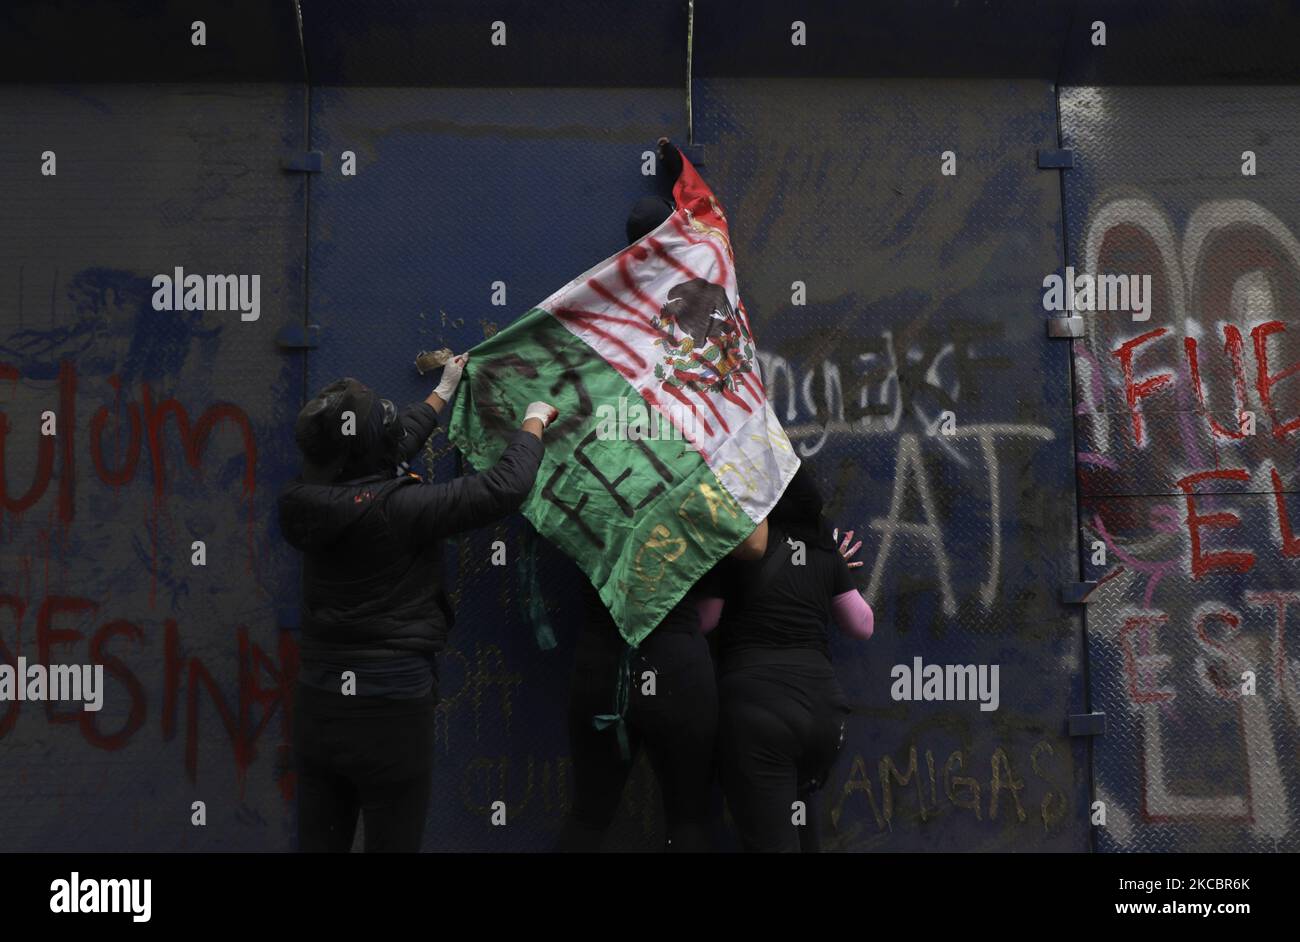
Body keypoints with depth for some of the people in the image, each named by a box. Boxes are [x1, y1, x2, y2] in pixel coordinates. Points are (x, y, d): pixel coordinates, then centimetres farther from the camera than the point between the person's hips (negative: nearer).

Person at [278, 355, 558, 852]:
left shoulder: (309, 500, 0)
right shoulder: (397, 509, -20)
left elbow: (384, 452, 18)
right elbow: (503, 488, -19)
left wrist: (442, 394, 31)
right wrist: (533, 423, 1)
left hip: (318, 705, 6)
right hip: (393, 708, -6)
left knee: (319, 841, 16)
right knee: (392, 841, 9)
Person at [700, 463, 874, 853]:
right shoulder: (823, 548, 12)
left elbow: (704, 619, 2)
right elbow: (862, 625, 19)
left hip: (756, 707, -6)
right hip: (822, 705, 6)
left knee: (771, 838, -1)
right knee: (796, 805, 31)